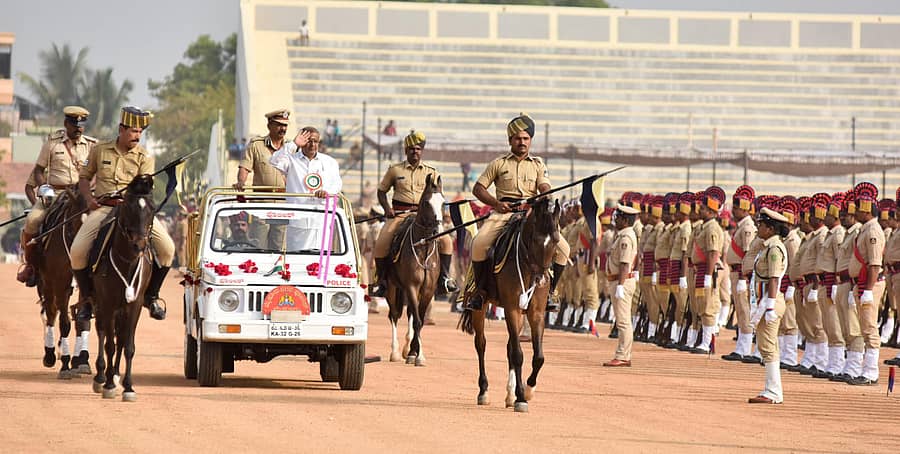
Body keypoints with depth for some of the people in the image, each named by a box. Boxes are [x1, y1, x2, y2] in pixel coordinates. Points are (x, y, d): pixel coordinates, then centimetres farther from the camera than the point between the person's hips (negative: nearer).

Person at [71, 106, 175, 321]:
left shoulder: (145, 157, 4)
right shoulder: (99, 151, 7)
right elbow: (84, 177, 18)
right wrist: (88, 198, -1)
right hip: (103, 209, 0)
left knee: (167, 249, -17)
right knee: (77, 252, -19)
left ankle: (151, 295, 5)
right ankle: (87, 296, 6)